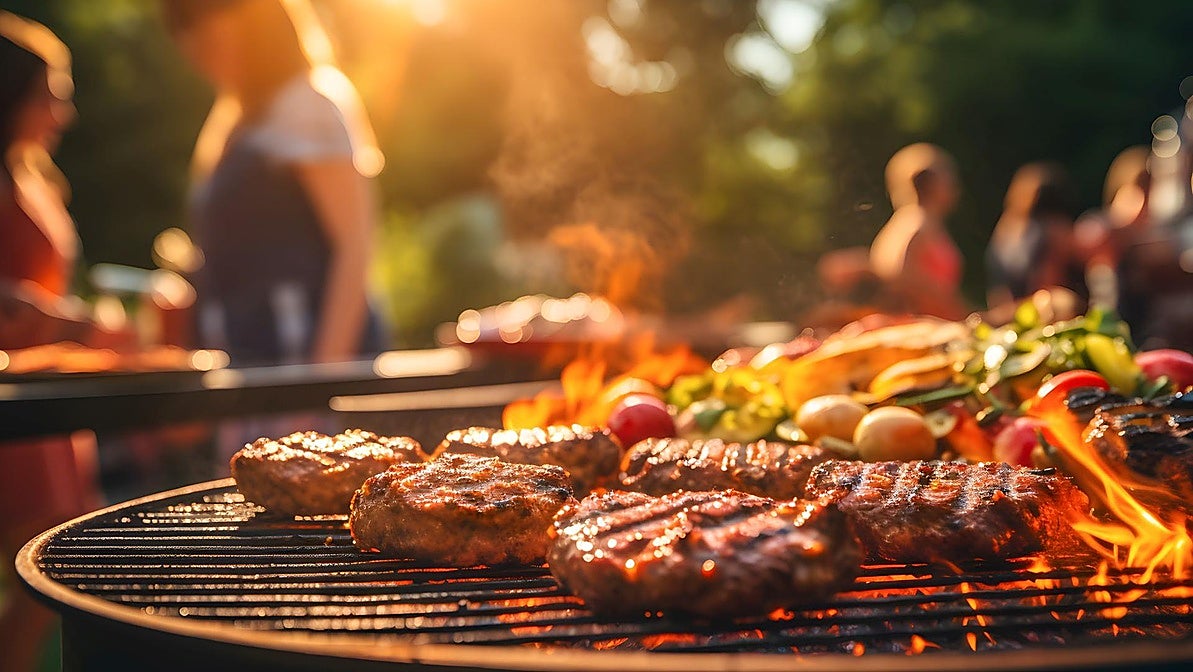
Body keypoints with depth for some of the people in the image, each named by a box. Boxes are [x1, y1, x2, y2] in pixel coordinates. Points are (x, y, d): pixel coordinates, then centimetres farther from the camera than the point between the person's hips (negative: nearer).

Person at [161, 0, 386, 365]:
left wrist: (326, 367, -20)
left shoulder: (310, 105, -6)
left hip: (305, 347, -8)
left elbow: (355, 245, -13)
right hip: (250, 353, 8)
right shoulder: (236, 122, 19)